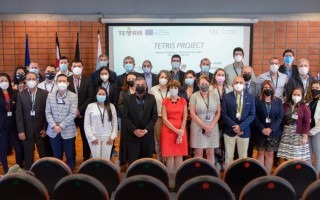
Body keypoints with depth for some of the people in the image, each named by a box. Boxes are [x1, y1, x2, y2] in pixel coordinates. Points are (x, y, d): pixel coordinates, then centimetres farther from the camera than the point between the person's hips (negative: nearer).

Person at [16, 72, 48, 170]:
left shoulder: (44, 93, -3)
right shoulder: (21, 94, 1)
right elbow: (18, 114, -2)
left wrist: (45, 128, -6)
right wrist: (20, 130, -7)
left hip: (41, 129, -1)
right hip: (27, 130, 1)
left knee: (43, 154, 9)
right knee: (28, 156, 11)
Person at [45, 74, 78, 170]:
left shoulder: (73, 96, -5)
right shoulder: (50, 96, 4)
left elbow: (72, 114, -12)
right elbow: (48, 113, 0)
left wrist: (61, 126, -16)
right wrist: (54, 126, -13)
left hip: (68, 131, -2)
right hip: (53, 132, 2)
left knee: (70, 156, 9)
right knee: (56, 156, 13)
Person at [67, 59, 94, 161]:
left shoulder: (88, 80, 0)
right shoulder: (67, 80, 1)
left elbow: (90, 97, -5)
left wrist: (80, 110, -13)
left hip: (84, 113, 0)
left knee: (86, 137, 6)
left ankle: (86, 159, 19)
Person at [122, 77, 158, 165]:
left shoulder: (151, 98, 6)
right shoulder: (128, 99, 4)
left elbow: (154, 116, 1)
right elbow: (126, 117, -2)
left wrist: (146, 130, -10)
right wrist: (134, 130, -14)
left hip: (148, 135, 1)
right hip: (133, 135, -1)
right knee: (132, 161, 2)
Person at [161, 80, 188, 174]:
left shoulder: (183, 101, 6)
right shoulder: (165, 101, 2)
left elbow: (184, 118, 2)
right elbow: (164, 119, -4)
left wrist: (181, 133, -10)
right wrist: (176, 131, -14)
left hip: (181, 131, 1)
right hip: (168, 130, -1)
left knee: (179, 156, 3)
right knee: (170, 156, -2)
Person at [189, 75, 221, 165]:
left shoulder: (215, 95, 5)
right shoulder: (194, 96, -3)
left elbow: (218, 113, 4)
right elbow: (193, 114, -8)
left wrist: (211, 126, -8)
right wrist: (205, 127, -12)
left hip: (212, 128, 2)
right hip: (198, 127, -2)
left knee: (210, 152, 6)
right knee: (198, 152, 2)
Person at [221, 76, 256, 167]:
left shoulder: (250, 97, 3)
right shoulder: (226, 97, -2)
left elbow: (252, 114, -2)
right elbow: (224, 114, -6)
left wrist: (241, 126, -14)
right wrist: (234, 126, -16)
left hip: (244, 131, 1)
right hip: (229, 130, -1)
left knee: (243, 156, 10)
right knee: (229, 156, 6)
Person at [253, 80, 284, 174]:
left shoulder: (278, 101, 6)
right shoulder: (257, 100, 1)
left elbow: (280, 117, -1)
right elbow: (255, 116, -5)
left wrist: (271, 129, -13)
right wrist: (262, 128, -16)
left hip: (274, 132, 1)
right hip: (260, 131, -1)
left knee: (270, 154, 4)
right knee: (261, 153, 4)